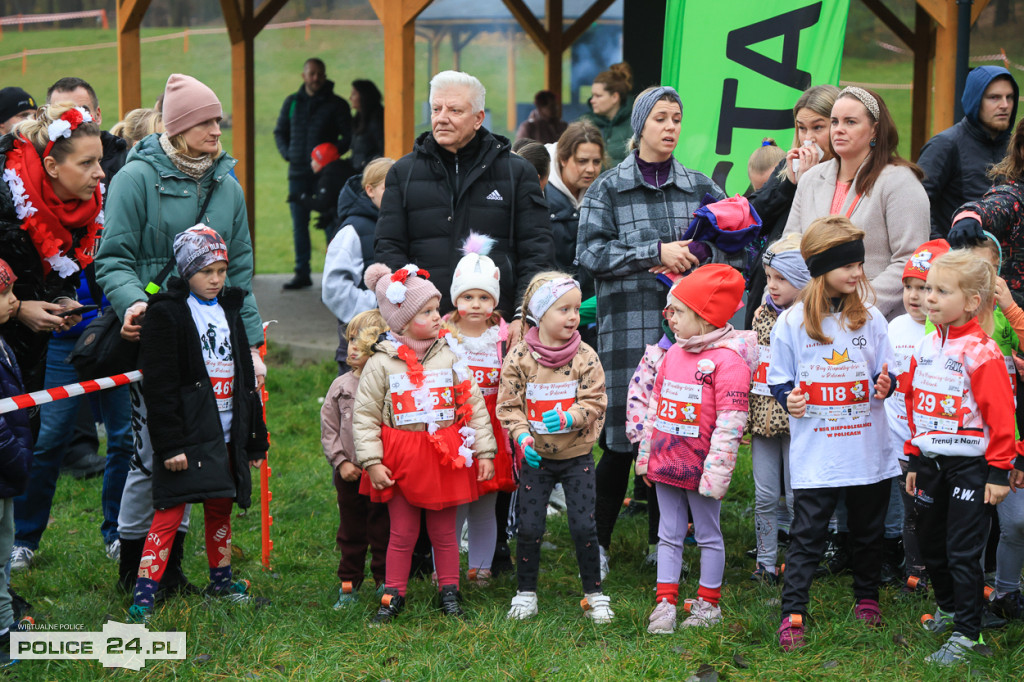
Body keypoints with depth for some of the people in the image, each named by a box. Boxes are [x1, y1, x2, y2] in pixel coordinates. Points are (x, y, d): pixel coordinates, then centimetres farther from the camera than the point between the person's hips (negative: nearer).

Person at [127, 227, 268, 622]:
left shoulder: (230, 311, 15)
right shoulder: (168, 314, -7)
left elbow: (246, 378, 21)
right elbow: (159, 386, -12)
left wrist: (256, 438, 19)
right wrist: (169, 444, -18)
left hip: (226, 435, 7)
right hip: (188, 436, -6)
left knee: (220, 509, 14)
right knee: (169, 514, -11)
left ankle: (221, 582, 31)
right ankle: (142, 600, -12)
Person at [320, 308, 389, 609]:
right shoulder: (341, 386, 4)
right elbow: (329, 428, 6)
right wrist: (340, 461, -4)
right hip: (349, 473, 3)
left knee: (382, 530, 4)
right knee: (351, 532, 12)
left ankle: (385, 582, 17)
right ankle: (349, 584, 22)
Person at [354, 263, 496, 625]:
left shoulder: (450, 356, 1)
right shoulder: (381, 363, -6)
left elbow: (474, 405, 5)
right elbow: (364, 415, -3)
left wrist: (485, 452, 2)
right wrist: (372, 462, -9)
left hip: (446, 458, 2)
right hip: (400, 459, -2)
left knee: (444, 532, 10)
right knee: (402, 533, 6)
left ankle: (449, 593, 23)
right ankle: (393, 596, 18)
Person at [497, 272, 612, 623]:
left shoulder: (585, 357, -7)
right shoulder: (519, 356, -7)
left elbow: (594, 403, -8)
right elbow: (508, 404, -4)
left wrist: (568, 417, -26)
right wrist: (522, 436, -19)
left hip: (577, 456, 0)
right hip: (536, 458, 0)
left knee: (584, 526, -1)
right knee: (529, 527, 3)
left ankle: (594, 594, 13)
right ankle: (525, 594, 19)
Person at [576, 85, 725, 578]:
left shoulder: (699, 187, 12)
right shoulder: (608, 188, 5)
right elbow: (589, 253, -5)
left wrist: (688, 259, -4)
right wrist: (657, 253, -12)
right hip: (628, 329, -3)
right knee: (621, 436, -4)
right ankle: (596, 541, 11)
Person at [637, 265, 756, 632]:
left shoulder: (728, 360, -16)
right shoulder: (673, 354, 8)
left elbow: (730, 423, -19)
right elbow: (654, 406, 16)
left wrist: (716, 473, -20)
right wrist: (646, 456, 16)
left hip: (699, 470, -7)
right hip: (665, 464, 7)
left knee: (708, 535, 8)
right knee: (669, 535, 11)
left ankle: (708, 603, 20)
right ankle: (665, 602, 17)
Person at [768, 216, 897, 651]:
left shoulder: (870, 319, 3)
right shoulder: (791, 323, -4)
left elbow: (886, 376, 10)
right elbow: (778, 380, 5)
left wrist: (884, 386, -12)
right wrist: (787, 398, -15)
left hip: (868, 449, 3)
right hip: (815, 454, -3)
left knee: (868, 532, 15)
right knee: (806, 537, -3)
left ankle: (867, 599, 33)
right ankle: (792, 615, -2)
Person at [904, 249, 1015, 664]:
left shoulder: (980, 351, -15)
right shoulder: (926, 347, 7)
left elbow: (1000, 413, -15)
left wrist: (999, 472, -15)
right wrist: (914, 461, 16)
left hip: (969, 464, -7)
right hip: (931, 461, 7)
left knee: (962, 551, -2)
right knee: (931, 544, 17)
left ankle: (966, 633, 7)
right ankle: (948, 608, 39)